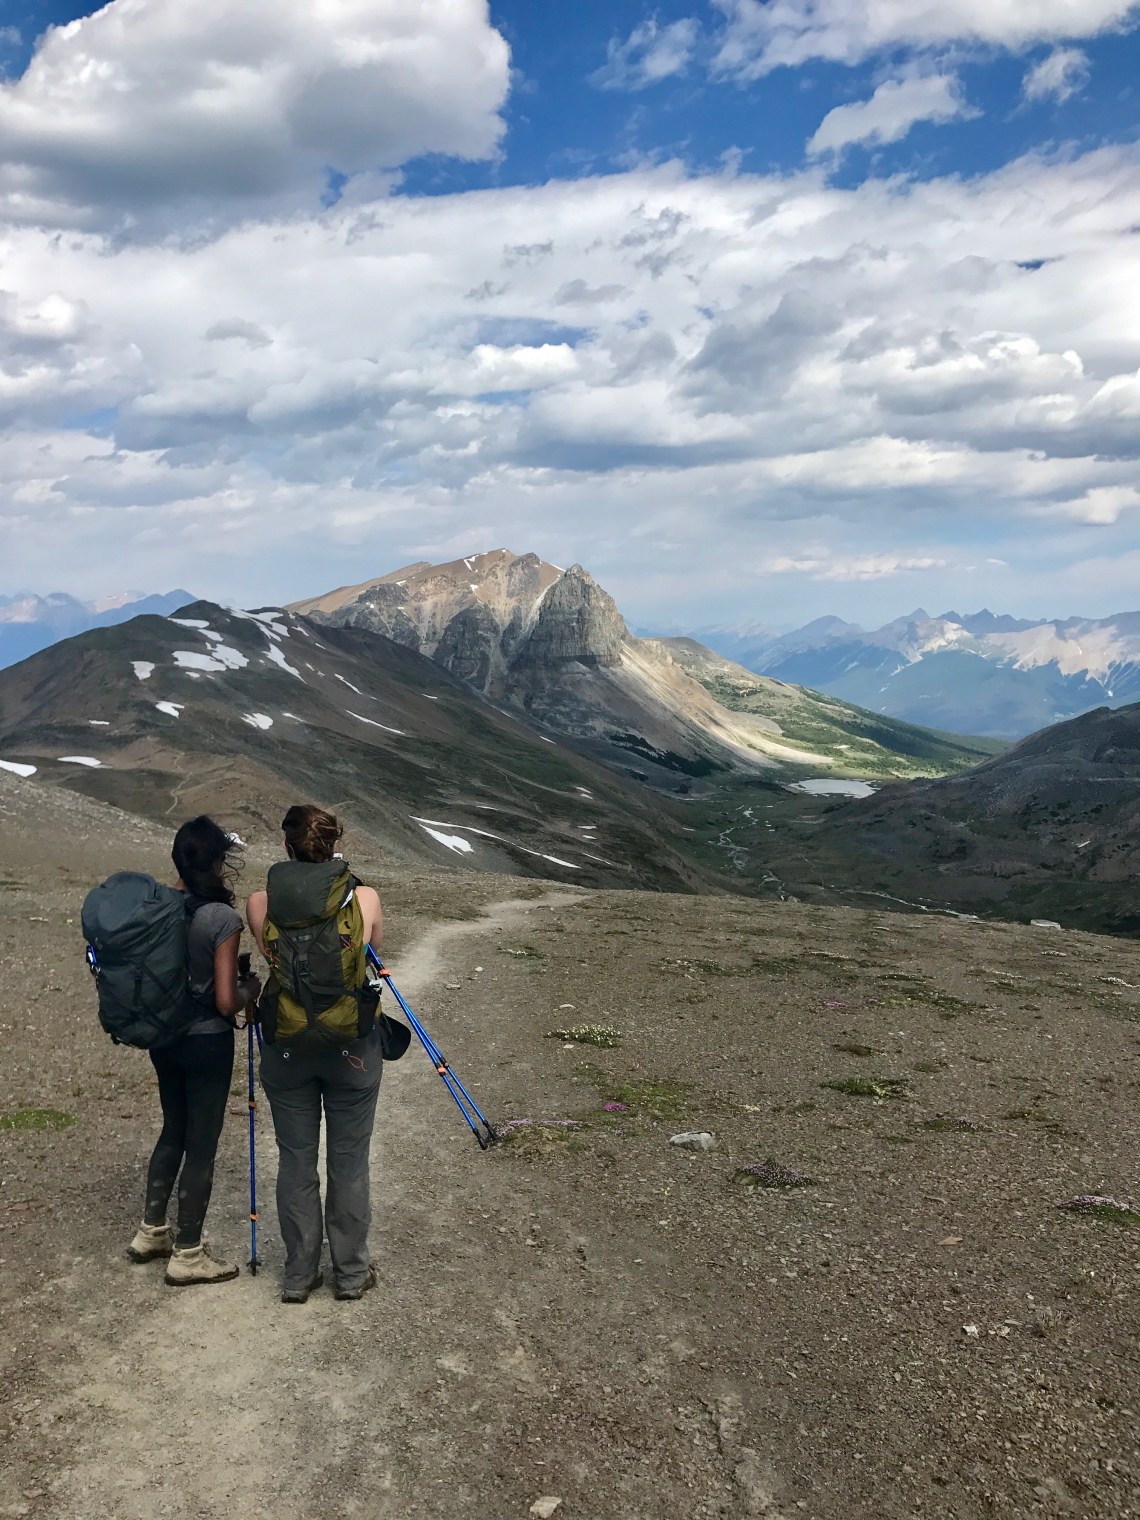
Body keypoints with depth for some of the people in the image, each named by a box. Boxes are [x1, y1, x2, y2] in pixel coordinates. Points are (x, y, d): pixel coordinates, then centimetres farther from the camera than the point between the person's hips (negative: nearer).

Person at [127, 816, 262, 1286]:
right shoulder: (223, 918, -22)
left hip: (163, 1036, 7)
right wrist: (251, 991, -1)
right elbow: (226, 1003, -20)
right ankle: (187, 1255, 19)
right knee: (201, 1145, 7)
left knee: (174, 1130, 24)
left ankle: (151, 1232, 36)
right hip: (207, 1042, -7)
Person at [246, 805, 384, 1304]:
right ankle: (351, 1273, 28)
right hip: (353, 1049, -1)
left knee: (295, 1161, 16)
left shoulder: (260, 903, -9)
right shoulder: (365, 900, -10)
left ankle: (298, 1275, 28)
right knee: (349, 1162, 14)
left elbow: (269, 956, 6)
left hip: (285, 1049, 1)